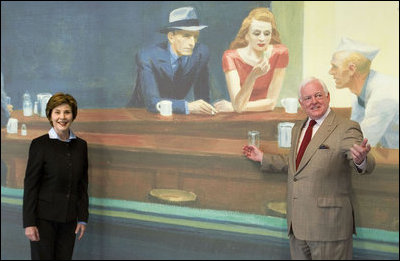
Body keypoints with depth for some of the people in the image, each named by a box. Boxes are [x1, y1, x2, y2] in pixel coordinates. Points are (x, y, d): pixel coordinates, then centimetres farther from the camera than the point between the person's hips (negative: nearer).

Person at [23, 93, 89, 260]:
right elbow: (30, 185, -7)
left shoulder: (81, 145, 7)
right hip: (44, 217, -4)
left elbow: (82, 185, 10)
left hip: (69, 219, 4)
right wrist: (29, 223, -11)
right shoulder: (39, 144, -6)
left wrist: (83, 218, 7)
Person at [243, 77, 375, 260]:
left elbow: (366, 166, -23)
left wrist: (361, 159, -46)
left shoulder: (346, 128, -9)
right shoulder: (298, 128, 15)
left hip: (328, 224, -7)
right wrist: (263, 158, 26)